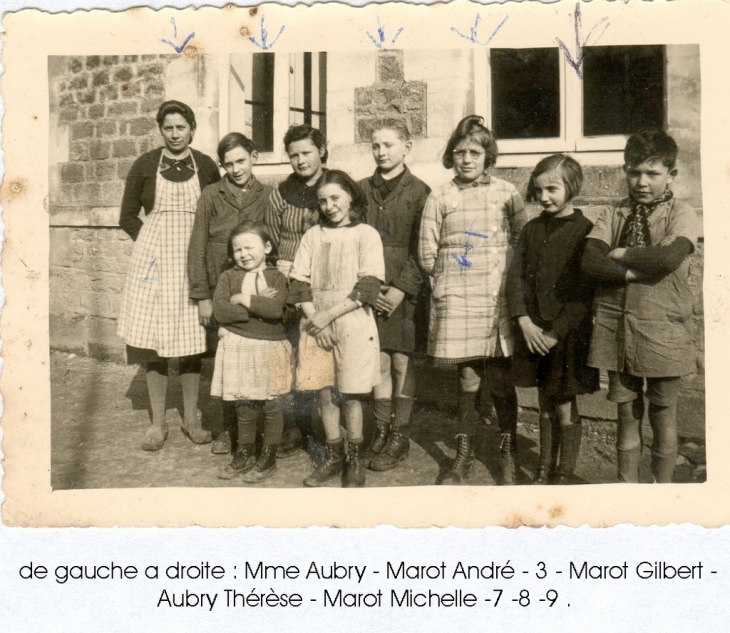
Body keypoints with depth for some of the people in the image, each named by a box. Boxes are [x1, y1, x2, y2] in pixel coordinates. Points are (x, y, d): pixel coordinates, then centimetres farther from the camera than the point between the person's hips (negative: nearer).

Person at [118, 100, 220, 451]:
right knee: (153, 340, 1)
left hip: (192, 260, 0)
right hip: (154, 259, 0)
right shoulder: (145, 165, 4)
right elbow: (128, 216, 10)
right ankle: (157, 422, 14)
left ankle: (191, 418, 19)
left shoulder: (206, 166, 4)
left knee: (191, 341, 4)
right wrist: (154, 242, 2)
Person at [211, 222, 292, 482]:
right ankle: (245, 454, 27)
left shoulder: (276, 277, 0)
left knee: (271, 405, 6)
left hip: (270, 347, -1)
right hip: (238, 346, 2)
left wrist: (242, 299, -12)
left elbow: (275, 309, -19)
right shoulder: (228, 277, 4)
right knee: (245, 406, 10)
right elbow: (219, 311, -11)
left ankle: (268, 458, 20)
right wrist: (258, 306, -13)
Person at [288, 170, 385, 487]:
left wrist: (327, 315, -13)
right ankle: (334, 457, 23)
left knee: (350, 396, 1)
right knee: (325, 394, 8)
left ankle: (355, 461, 17)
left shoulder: (366, 235, -1)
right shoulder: (313, 235, 10)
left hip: (353, 326, -3)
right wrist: (314, 320, -8)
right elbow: (299, 283, 6)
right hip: (316, 326, 3)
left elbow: (367, 288, -9)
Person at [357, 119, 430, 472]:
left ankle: (400, 436, 13)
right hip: (371, 292, 3)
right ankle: (380, 431, 19)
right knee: (380, 361, 8)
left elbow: (421, 250, -4)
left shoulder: (419, 192, 0)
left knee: (402, 362, 2)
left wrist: (401, 289, -12)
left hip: (405, 292, -3)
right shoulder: (362, 190, 10)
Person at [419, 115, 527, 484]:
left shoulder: (506, 194, 4)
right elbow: (426, 254, 6)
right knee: (468, 378, 6)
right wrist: (452, 276, 3)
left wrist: (498, 271, 1)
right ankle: (464, 452, 22)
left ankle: (508, 453, 21)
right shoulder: (440, 198, 5)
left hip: (498, 298, 0)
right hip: (457, 300, 0)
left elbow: (524, 243, 8)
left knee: (500, 380, 3)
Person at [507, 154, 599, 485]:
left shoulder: (586, 230, -8)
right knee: (544, 405, 15)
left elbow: (585, 293, -12)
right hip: (534, 333, 5)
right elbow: (515, 277, 5)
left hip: (568, 334, -5)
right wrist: (525, 322, -8)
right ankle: (544, 469, 28)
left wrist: (556, 332, -16)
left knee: (565, 408, 3)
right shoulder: (531, 229, 9)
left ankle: (564, 474, 18)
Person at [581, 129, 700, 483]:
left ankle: (663, 485, 26)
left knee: (663, 414, 11)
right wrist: (638, 271, -17)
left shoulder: (681, 215, -1)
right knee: (626, 414, 13)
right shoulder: (612, 215, 6)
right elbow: (590, 261, -9)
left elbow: (669, 258, -22)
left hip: (663, 332, -2)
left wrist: (621, 254, -9)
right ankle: (626, 483, 25)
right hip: (616, 328, 2)